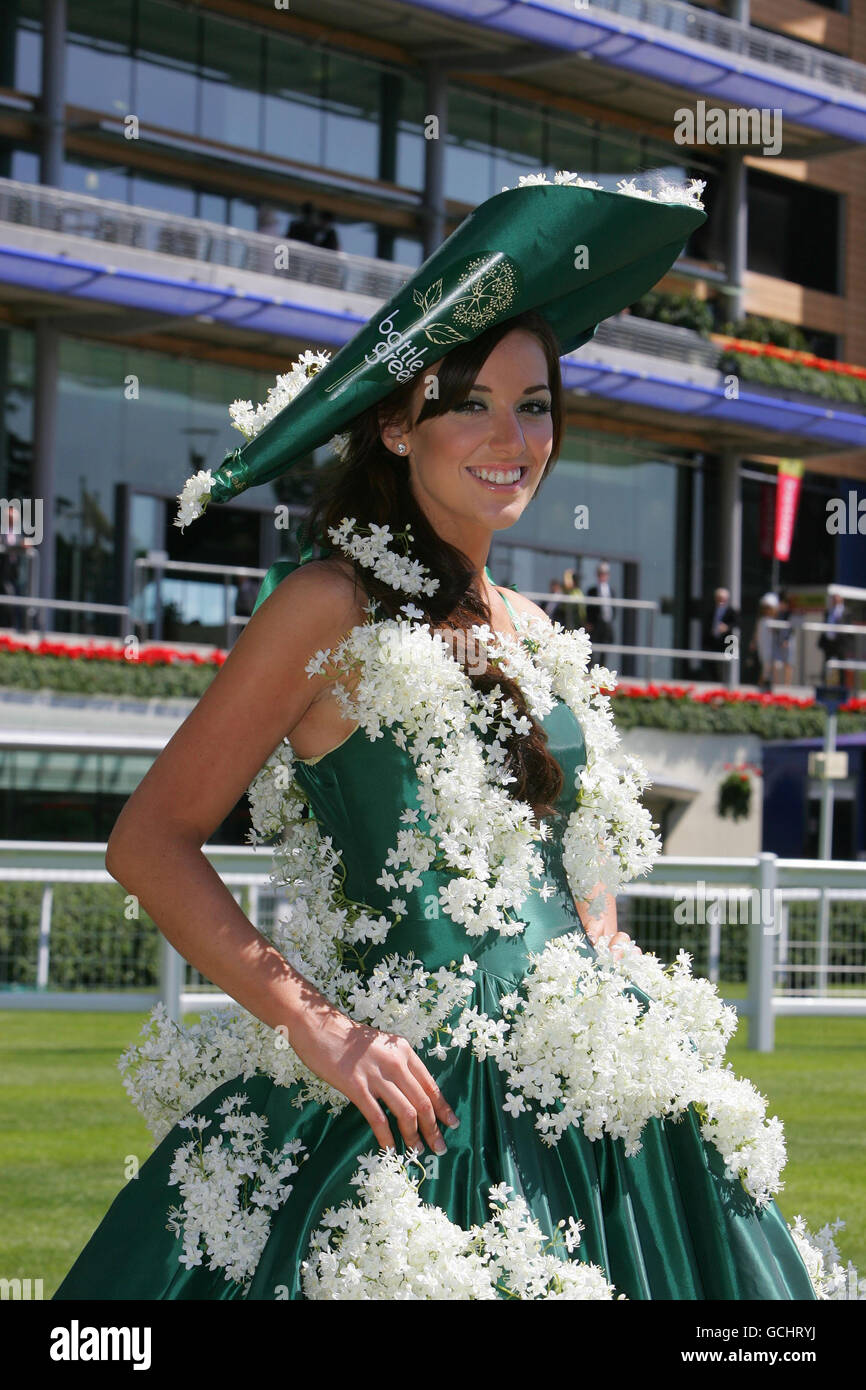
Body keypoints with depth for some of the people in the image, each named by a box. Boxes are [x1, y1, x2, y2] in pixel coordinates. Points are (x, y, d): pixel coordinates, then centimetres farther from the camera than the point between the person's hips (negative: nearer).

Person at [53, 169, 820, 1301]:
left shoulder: (537, 642, 15)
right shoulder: (334, 606, -4)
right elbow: (151, 841, -7)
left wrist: (632, 1020, 9)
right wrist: (315, 1025, -15)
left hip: (580, 1101, 6)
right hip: (412, 1106, -6)